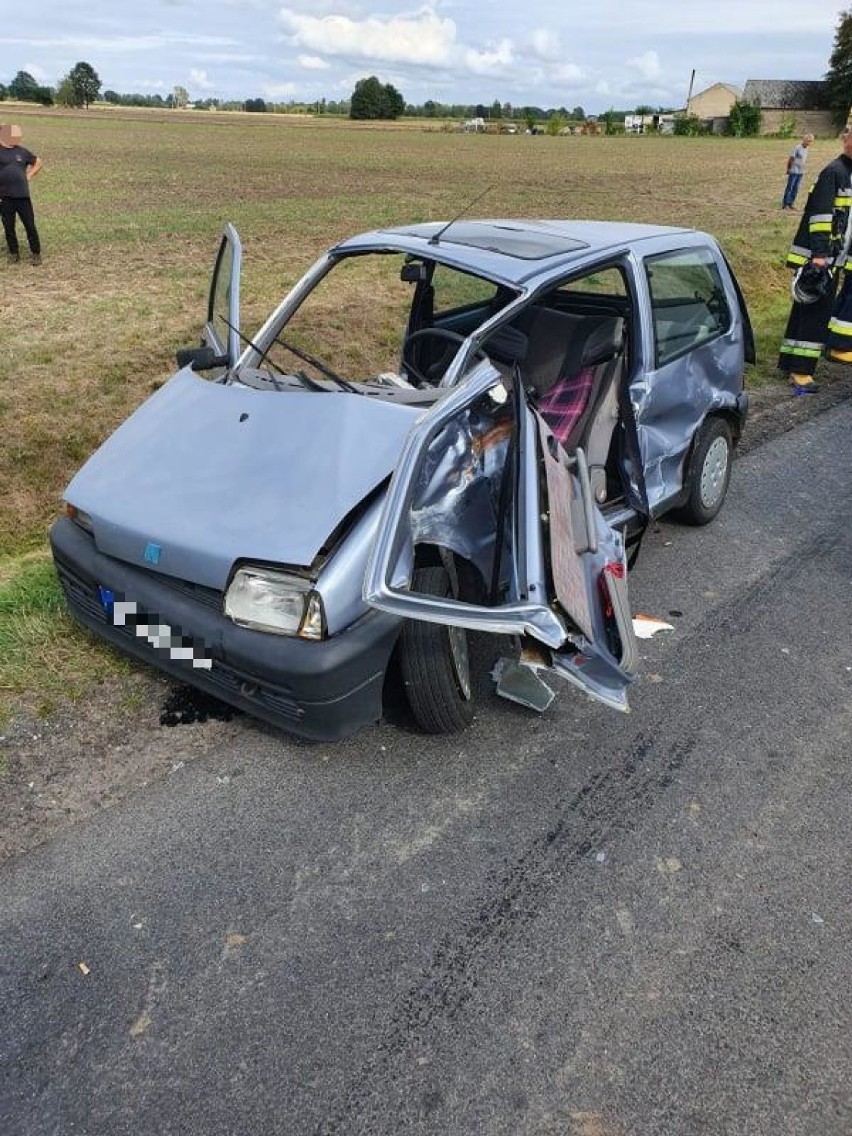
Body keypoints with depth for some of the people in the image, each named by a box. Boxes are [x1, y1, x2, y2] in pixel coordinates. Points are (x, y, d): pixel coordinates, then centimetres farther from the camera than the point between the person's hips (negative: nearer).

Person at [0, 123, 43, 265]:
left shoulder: (22, 151, 7)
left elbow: (38, 162, 21)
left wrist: (29, 176, 11)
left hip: (22, 195, 1)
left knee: (30, 226, 0)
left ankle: (36, 253, 12)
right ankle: (14, 253, 19)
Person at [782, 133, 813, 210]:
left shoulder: (806, 149, 9)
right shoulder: (797, 148, -13)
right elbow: (790, 158, -10)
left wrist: (802, 169, 15)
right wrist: (788, 169, -5)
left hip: (800, 172, 7)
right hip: (794, 172, -7)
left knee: (796, 188, 9)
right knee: (789, 188, -2)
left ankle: (791, 203, 15)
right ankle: (785, 204, 2)